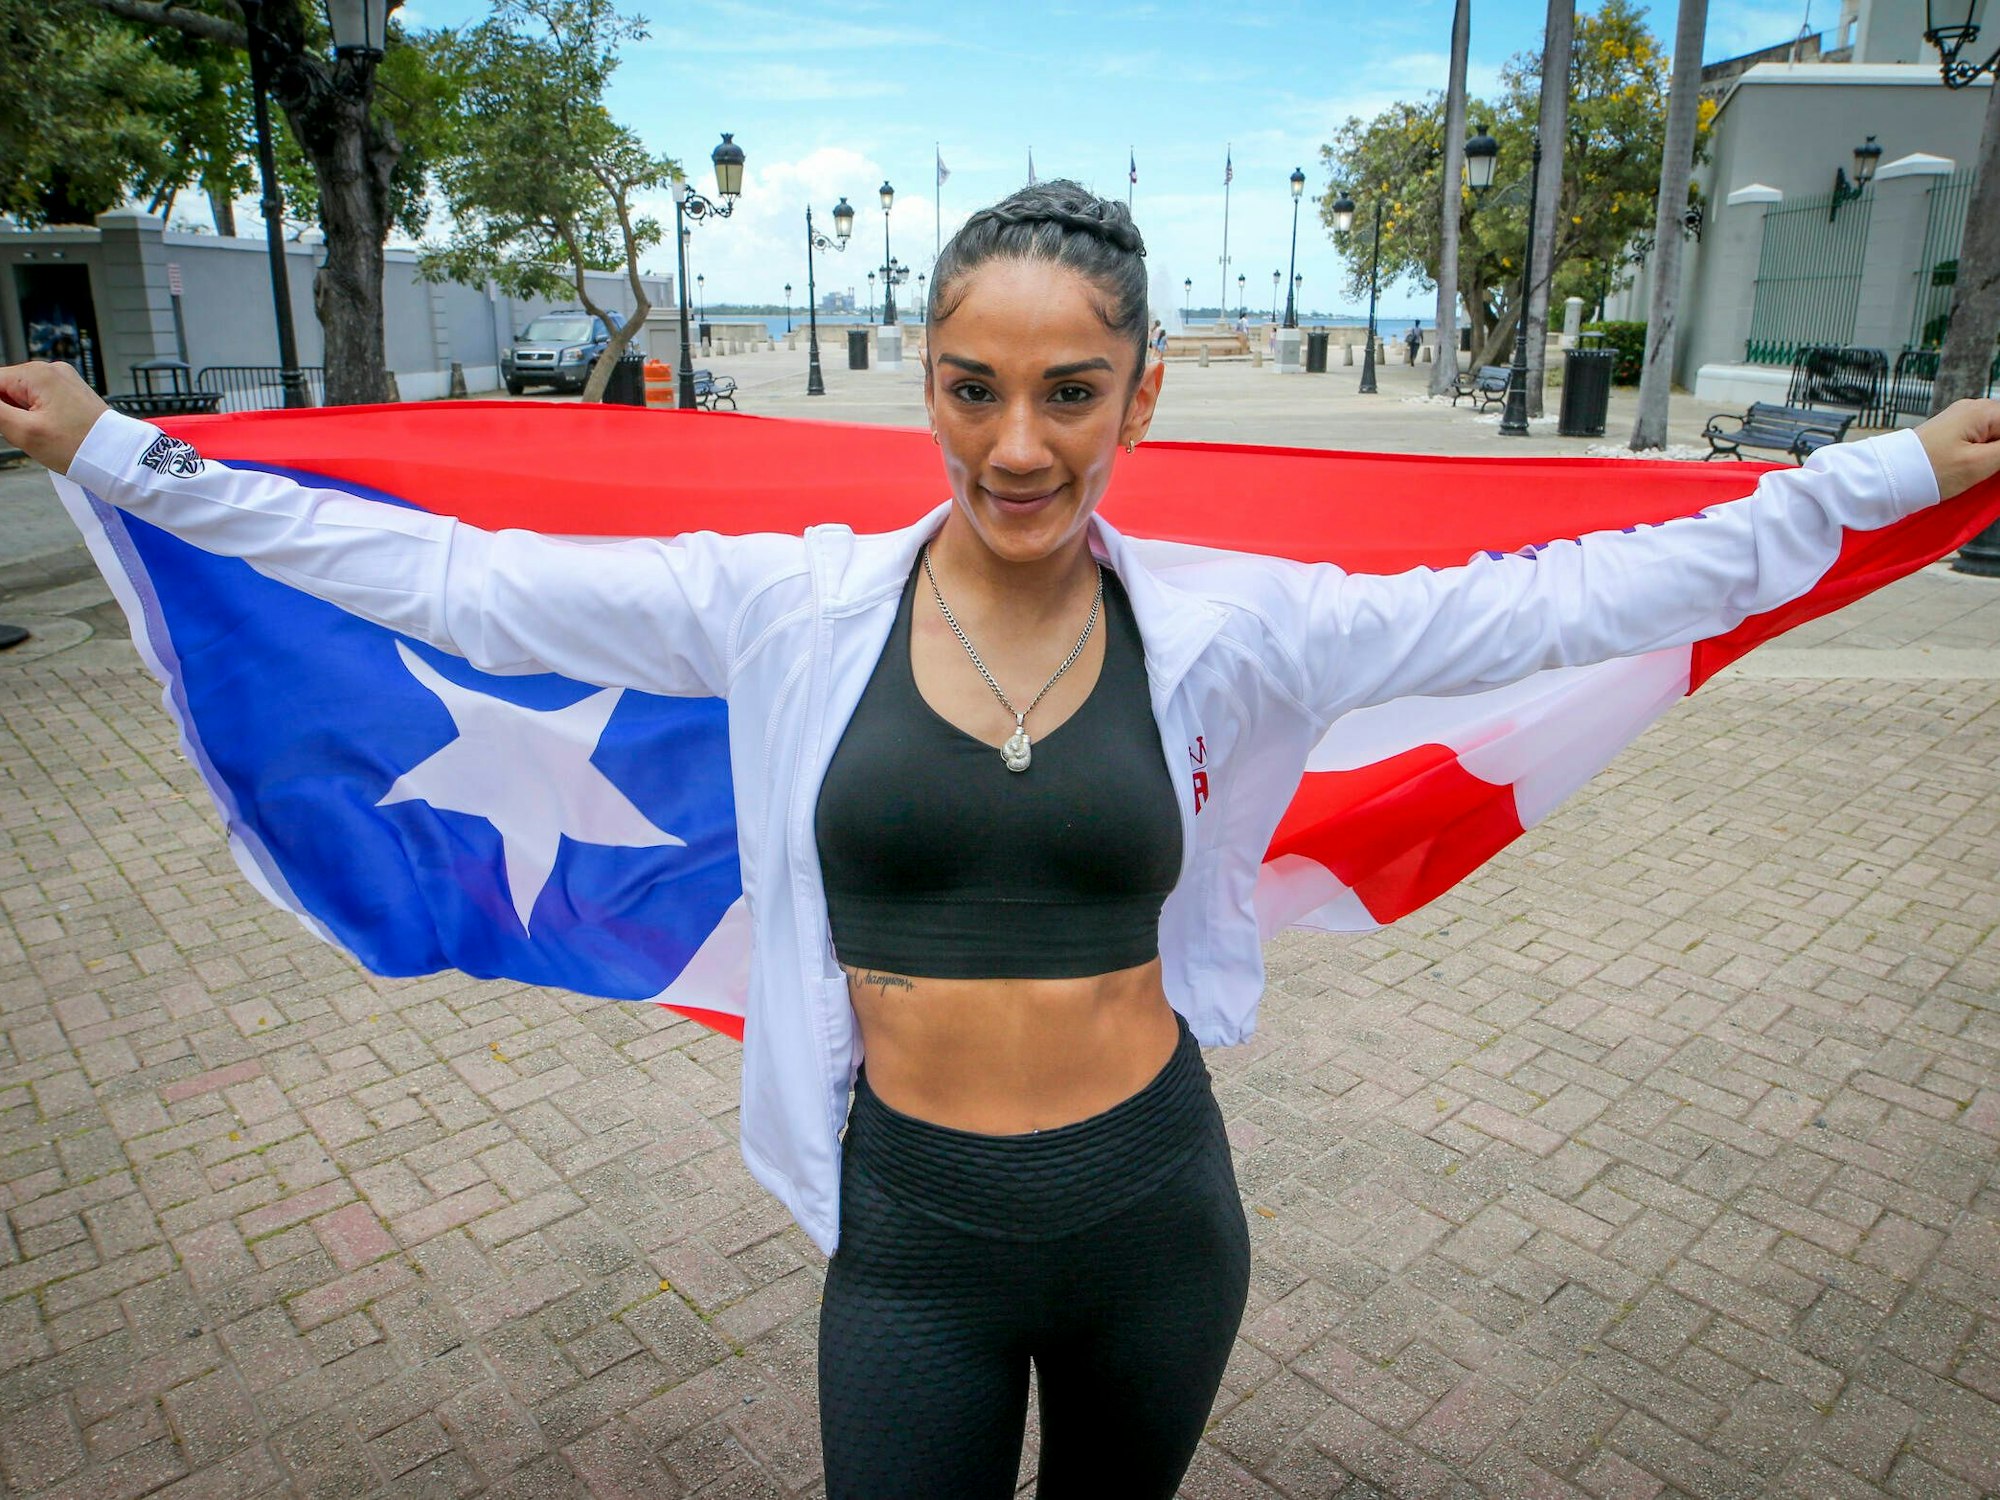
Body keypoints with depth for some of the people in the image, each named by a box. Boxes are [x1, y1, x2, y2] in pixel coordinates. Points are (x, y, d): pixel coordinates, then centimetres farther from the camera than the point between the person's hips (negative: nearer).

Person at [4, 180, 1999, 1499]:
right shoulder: (794, 603, -9)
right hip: (913, 1236, -1)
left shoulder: (1216, 619, -8)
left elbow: (1545, 601, -3)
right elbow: (452, 576, -4)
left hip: (1156, 1209, 2)